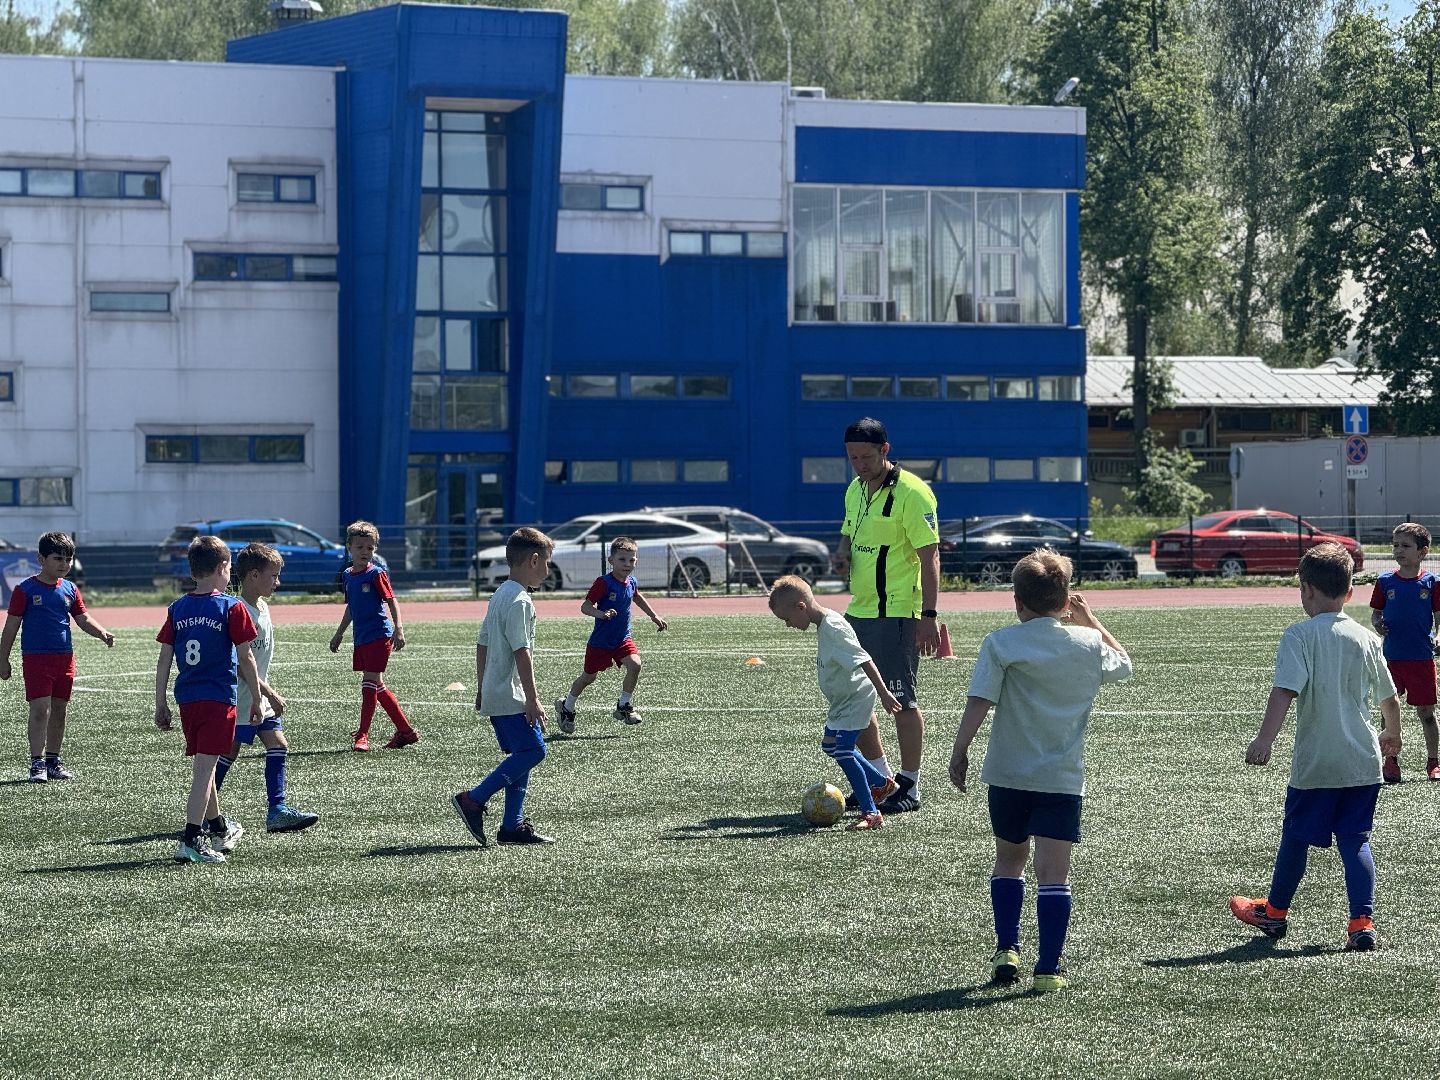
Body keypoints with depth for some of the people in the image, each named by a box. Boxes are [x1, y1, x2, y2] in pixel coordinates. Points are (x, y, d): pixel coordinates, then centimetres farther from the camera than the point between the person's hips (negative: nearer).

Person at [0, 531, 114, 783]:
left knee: (59, 710, 10)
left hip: (65, 657, 5)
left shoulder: (69, 589, 9)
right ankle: (37, 763, -8)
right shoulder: (26, 590, -5)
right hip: (35, 657, -5)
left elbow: (83, 620, 12)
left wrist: (103, 634, -8)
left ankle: (53, 760, 21)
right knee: (40, 709, -12)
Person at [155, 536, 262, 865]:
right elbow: (245, 659, -5)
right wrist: (256, 700, 4)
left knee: (203, 765, 18)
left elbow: (164, 660, 6)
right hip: (219, 697, -5)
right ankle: (190, 841, -15)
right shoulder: (231, 607, -7)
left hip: (186, 698, 5)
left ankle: (219, 828, 36)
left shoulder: (177, 609, 6)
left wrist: (160, 705, 12)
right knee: (204, 768, -7)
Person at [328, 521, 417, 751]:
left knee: (370, 681, -10)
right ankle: (405, 730, 19)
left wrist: (398, 629, -20)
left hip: (379, 636, -8)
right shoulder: (347, 576, 12)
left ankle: (363, 735, -6)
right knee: (377, 686, 10)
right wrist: (339, 634, 28)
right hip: (361, 637, 8)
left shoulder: (376, 574, -8)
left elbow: (391, 602, -11)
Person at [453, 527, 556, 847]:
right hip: (511, 697, -10)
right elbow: (522, 652, -20)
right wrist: (533, 699, -20)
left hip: (493, 694, 10)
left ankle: (513, 825, 8)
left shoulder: (500, 596, 16)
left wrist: (482, 688, 25)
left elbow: (482, 644, 20)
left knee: (521, 754, 10)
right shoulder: (519, 601, -15)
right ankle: (473, 800, -13)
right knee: (532, 750, -12)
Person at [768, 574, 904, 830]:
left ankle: (870, 813, -16)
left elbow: (864, 660, -30)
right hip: (843, 700, 11)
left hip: (856, 698, -11)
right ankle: (882, 783, 39)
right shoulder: (825, 624, 6)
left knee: (842, 751, -18)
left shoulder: (833, 629, -26)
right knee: (830, 744, 24)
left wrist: (883, 693, -32)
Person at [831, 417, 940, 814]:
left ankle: (910, 787, 4)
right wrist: (843, 552, 2)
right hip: (859, 612, 9)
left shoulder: (911, 493, -13)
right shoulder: (855, 490, 12)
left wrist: (929, 616, -20)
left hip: (896, 613, -9)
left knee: (900, 698, -5)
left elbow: (929, 556, -15)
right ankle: (881, 777, 25)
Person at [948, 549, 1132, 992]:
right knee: (1053, 872, -1)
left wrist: (959, 752, -4)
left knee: (1009, 860, 21)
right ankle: (1048, 968, -7)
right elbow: (1122, 663, 25)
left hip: (1007, 774, 0)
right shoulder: (1088, 644, 3)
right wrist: (1090, 620, 28)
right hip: (1063, 778, 0)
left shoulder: (1001, 644, -6)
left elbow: (979, 703, -12)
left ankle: (1007, 948, 14)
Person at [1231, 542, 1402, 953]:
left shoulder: (1300, 635, -9)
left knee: (1296, 837, 13)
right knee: (1356, 840, 7)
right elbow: (1389, 696, 18)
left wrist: (1264, 740, -24)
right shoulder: (1366, 638, 6)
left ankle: (1275, 911, 31)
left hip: (1314, 764, -4)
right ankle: (1362, 922, -5)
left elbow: (1285, 691, -21)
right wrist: (1392, 734, 36)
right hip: (1362, 762, 4)